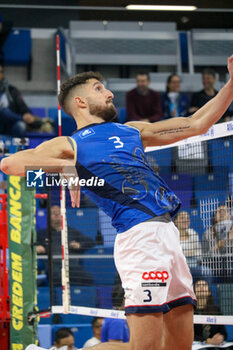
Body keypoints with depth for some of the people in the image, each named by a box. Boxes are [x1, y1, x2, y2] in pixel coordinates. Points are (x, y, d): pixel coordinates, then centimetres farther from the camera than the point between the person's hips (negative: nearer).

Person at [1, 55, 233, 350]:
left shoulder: (131, 130, 27)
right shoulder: (69, 145, 8)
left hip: (168, 232, 7)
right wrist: (67, 166, -12)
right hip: (140, 235, -7)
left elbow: (197, 124, 30)